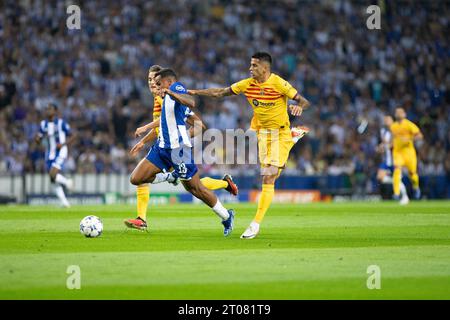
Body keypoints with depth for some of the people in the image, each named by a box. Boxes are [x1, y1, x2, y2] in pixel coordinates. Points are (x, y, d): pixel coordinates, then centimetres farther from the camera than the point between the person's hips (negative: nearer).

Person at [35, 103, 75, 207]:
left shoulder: (61, 123, -10)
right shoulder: (43, 124, 6)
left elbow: (72, 136, -3)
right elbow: (38, 140, 11)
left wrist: (63, 144, -18)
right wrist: (38, 138, -12)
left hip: (60, 151, -6)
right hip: (50, 153, 6)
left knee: (53, 174, -23)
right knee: (53, 180, 3)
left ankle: (66, 181, 8)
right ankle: (65, 202, 13)